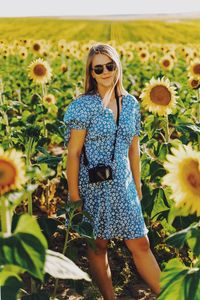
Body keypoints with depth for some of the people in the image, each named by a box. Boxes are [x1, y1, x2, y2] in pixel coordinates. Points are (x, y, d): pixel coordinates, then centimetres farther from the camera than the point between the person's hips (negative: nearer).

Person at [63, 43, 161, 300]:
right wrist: (74, 195, -12)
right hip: (93, 188, -4)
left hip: (123, 187, 4)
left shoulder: (131, 103, 4)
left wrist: (137, 186, 13)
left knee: (141, 244, 6)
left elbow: (133, 149, 12)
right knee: (98, 247, 9)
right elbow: (73, 154, -10)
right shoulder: (84, 105, -10)